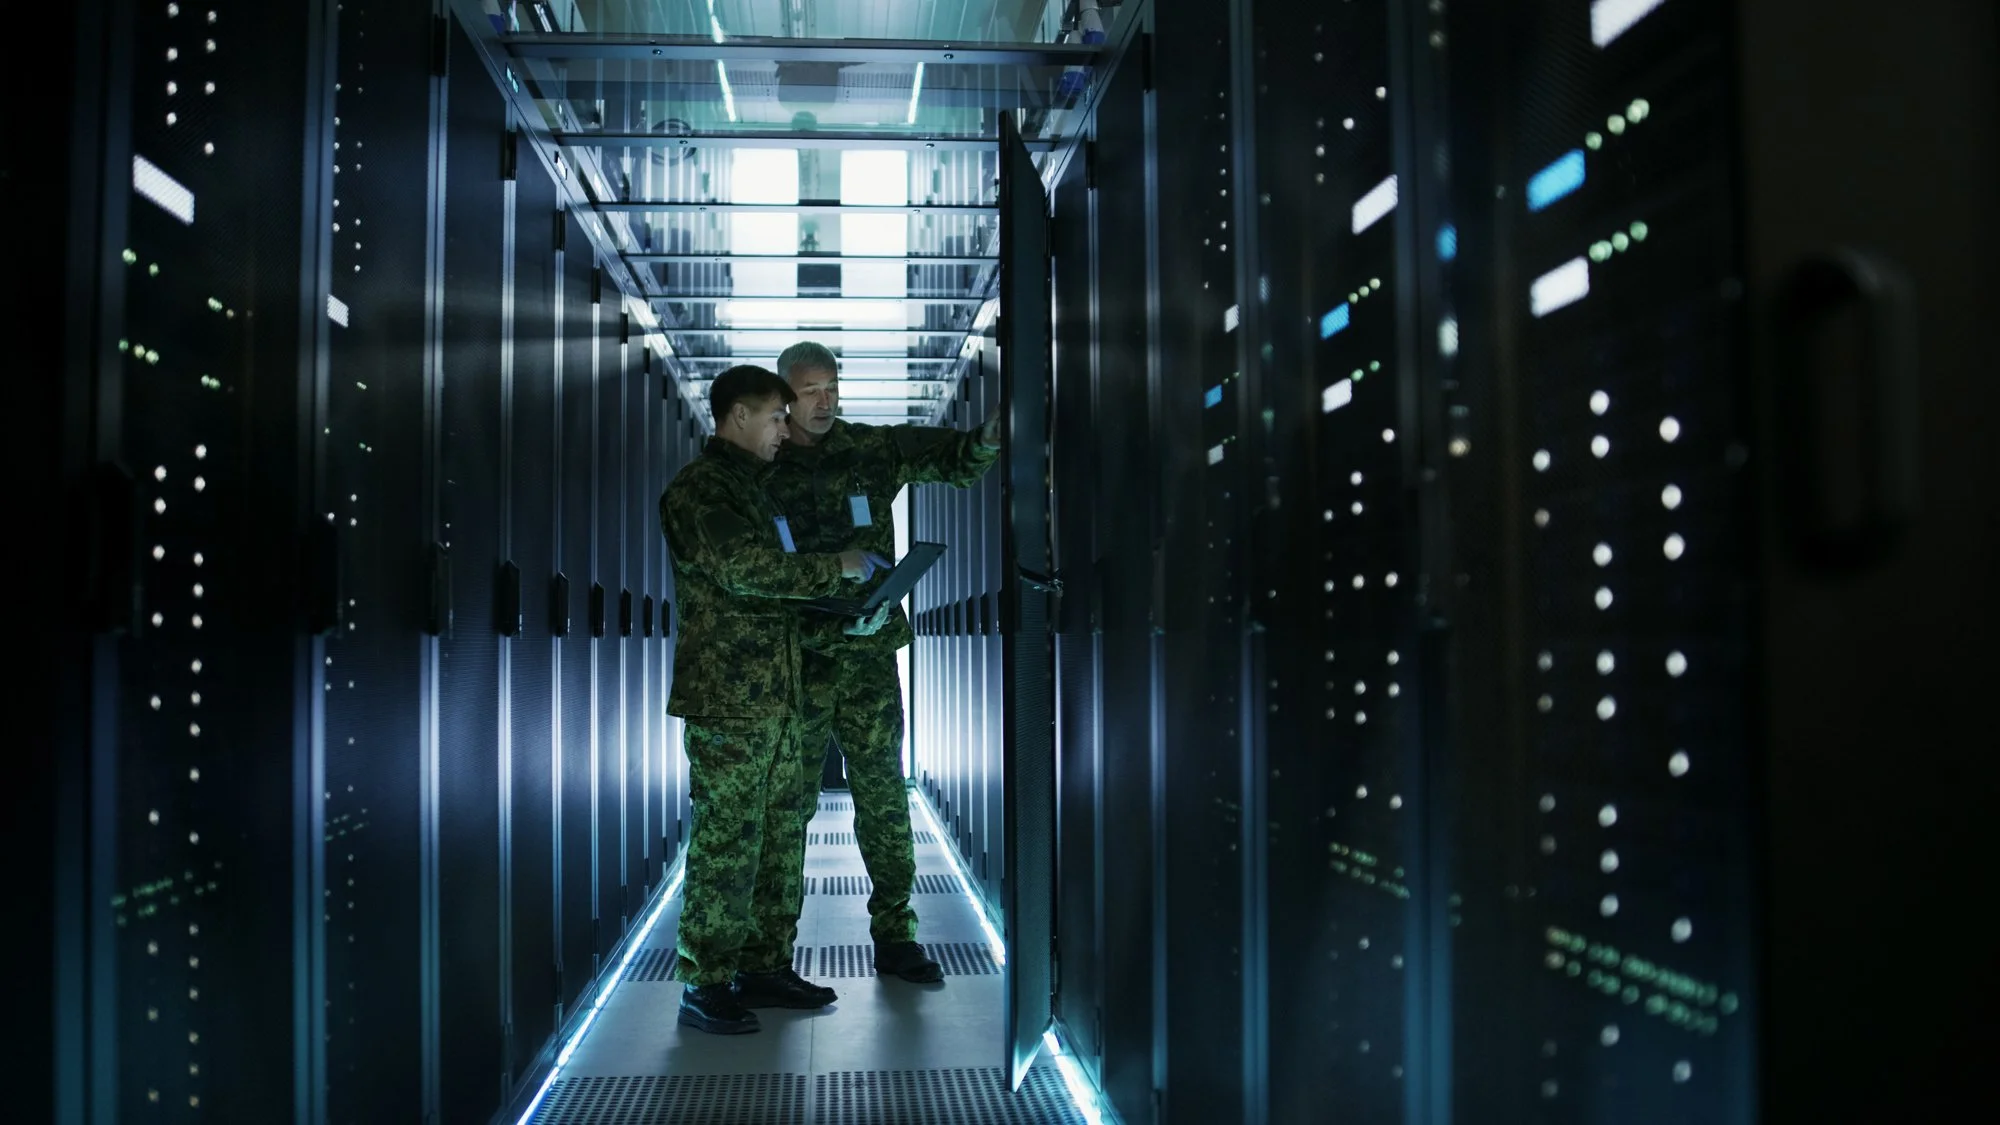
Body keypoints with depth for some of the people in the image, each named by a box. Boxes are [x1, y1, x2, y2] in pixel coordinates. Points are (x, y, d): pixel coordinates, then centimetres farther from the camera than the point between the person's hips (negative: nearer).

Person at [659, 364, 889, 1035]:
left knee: (778, 837, 11)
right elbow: (746, 571, -21)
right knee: (726, 842, -5)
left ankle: (763, 967, 21)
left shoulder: (749, 487, 21)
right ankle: (703, 987, 3)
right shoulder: (699, 488, -9)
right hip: (727, 696, -9)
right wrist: (838, 567, -13)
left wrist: (843, 606, 14)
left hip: (773, 694, 9)